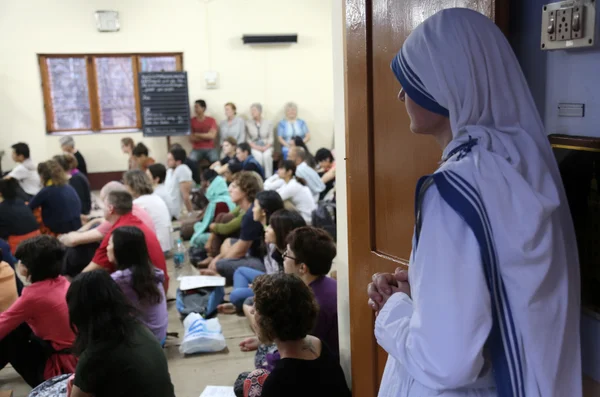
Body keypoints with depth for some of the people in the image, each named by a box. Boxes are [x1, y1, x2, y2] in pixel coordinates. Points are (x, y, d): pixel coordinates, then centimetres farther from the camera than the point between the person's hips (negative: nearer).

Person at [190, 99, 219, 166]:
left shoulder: (211, 120, 5)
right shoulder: (192, 121, 5)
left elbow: (212, 135, -8)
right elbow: (191, 138, -3)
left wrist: (197, 134, -4)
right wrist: (207, 136, -7)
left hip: (210, 149, 0)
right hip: (197, 149, 0)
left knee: (216, 160, -30)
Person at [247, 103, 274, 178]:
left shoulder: (268, 123, 7)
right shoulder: (248, 123, 6)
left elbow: (271, 138, 4)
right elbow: (248, 139, 3)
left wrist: (266, 147, -13)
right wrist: (256, 147, -11)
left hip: (266, 147, 0)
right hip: (254, 147, 0)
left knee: (267, 155, -35)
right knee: (258, 155, -35)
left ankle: (268, 177, -31)